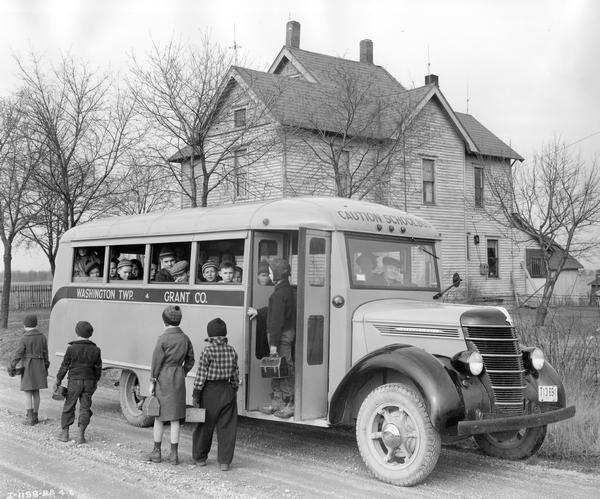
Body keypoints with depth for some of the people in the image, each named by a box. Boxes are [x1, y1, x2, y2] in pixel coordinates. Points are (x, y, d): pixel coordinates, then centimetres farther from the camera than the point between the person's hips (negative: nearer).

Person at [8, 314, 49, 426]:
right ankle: (35, 416, 17)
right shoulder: (42, 337, 1)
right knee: (36, 391, 13)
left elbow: (18, 354, -14)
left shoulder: (24, 338, -14)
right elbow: (45, 354, 7)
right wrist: (45, 368, 16)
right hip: (39, 366, 5)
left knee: (28, 392, 1)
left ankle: (30, 419, 0)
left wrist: (11, 367, -5)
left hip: (28, 367, -5)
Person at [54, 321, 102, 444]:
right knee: (85, 408, 6)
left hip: (74, 381, -2)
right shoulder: (95, 350, 0)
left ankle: (64, 433, 17)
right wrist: (95, 381, 22)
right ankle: (81, 435, 1)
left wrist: (58, 381, 3)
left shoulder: (72, 348, -9)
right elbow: (98, 369, 7)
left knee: (69, 406, 11)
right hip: (89, 382, 2)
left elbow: (64, 366, -6)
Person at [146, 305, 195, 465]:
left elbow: (157, 362, -12)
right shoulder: (185, 338, 2)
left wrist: (152, 382, -5)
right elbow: (190, 361, 8)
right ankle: (174, 454, 9)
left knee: (159, 416, 9)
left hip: (163, 379, -4)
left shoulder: (163, 338, -14)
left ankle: (156, 452, 17)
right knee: (175, 417, 8)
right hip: (179, 379, 4)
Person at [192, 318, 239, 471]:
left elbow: (201, 376, -12)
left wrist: (195, 396, -7)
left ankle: (200, 458, 26)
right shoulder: (231, 351, 0)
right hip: (227, 391, 3)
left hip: (210, 391, -3)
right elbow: (235, 375, 5)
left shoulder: (208, 351, -13)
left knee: (205, 426, 12)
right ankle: (225, 461, 7)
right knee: (226, 427, 7)